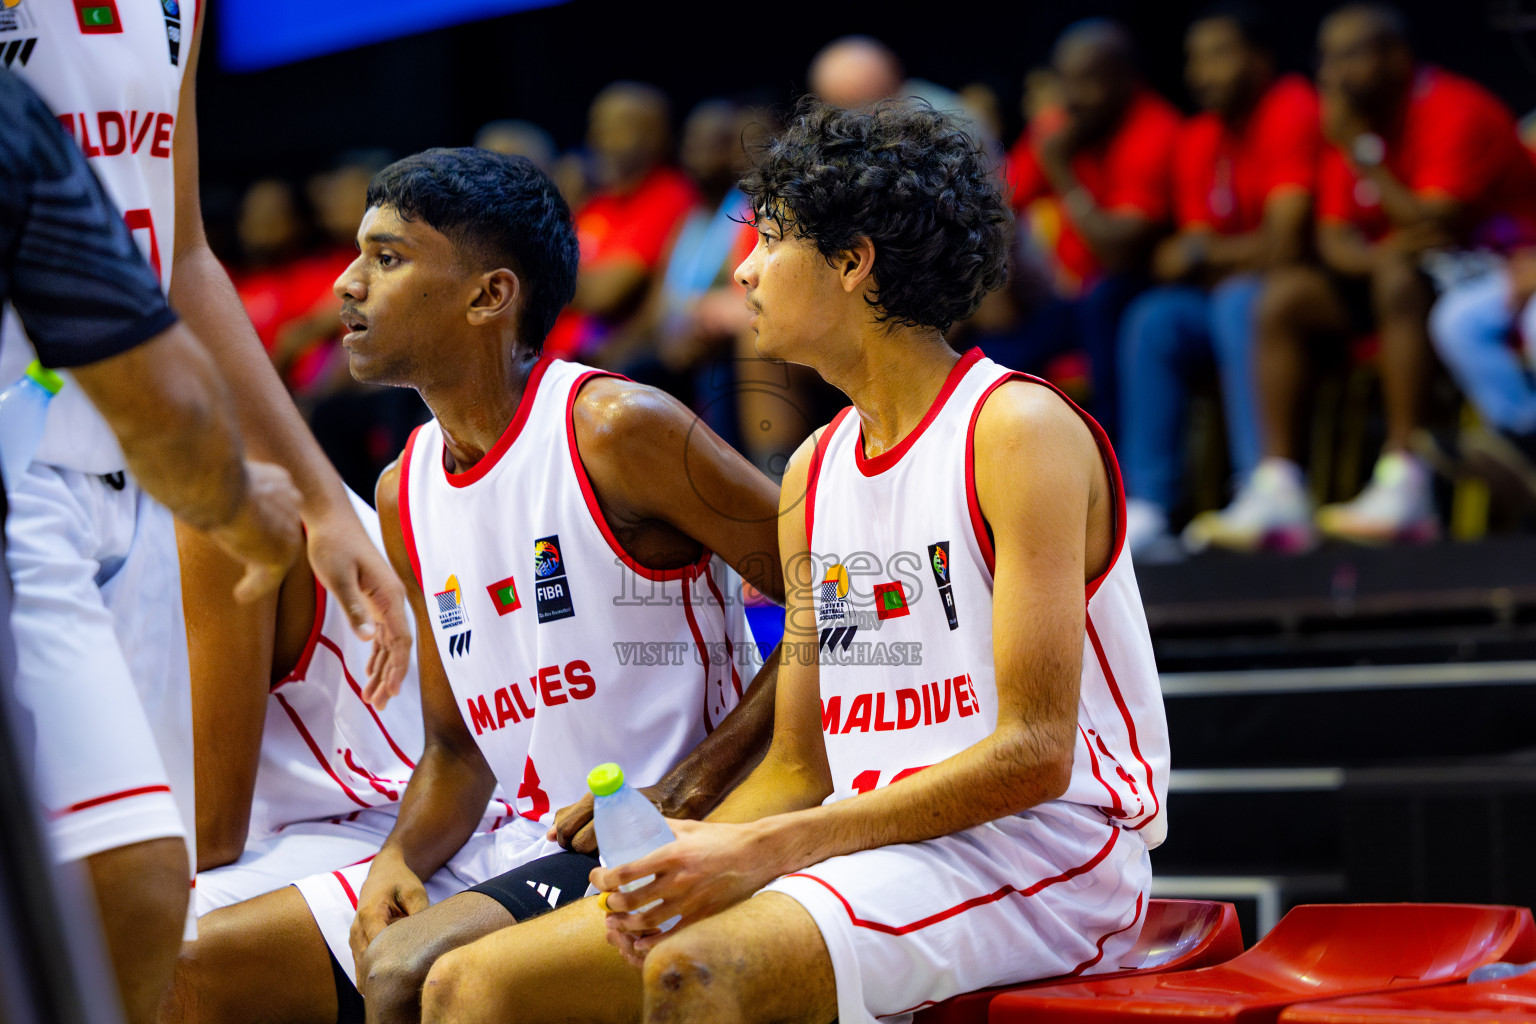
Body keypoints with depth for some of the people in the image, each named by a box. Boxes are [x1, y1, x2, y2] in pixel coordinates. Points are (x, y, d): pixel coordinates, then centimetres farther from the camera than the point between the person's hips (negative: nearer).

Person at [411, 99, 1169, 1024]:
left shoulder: (1019, 431, -9)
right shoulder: (815, 472, 16)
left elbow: (1034, 755, -17)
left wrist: (761, 851, -20)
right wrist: (696, 851, -7)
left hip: (1036, 855, -7)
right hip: (868, 852, 8)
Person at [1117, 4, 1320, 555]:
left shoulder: (1293, 110, -15)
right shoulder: (1197, 139, 8)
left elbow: (1284, 242, -21)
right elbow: (1193, 253, 5)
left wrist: (1202, 255, -9)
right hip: (1227, 295, 6)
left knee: (1238, 304, -34)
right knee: (1153, 320, -19)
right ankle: (1147, 503, -23)